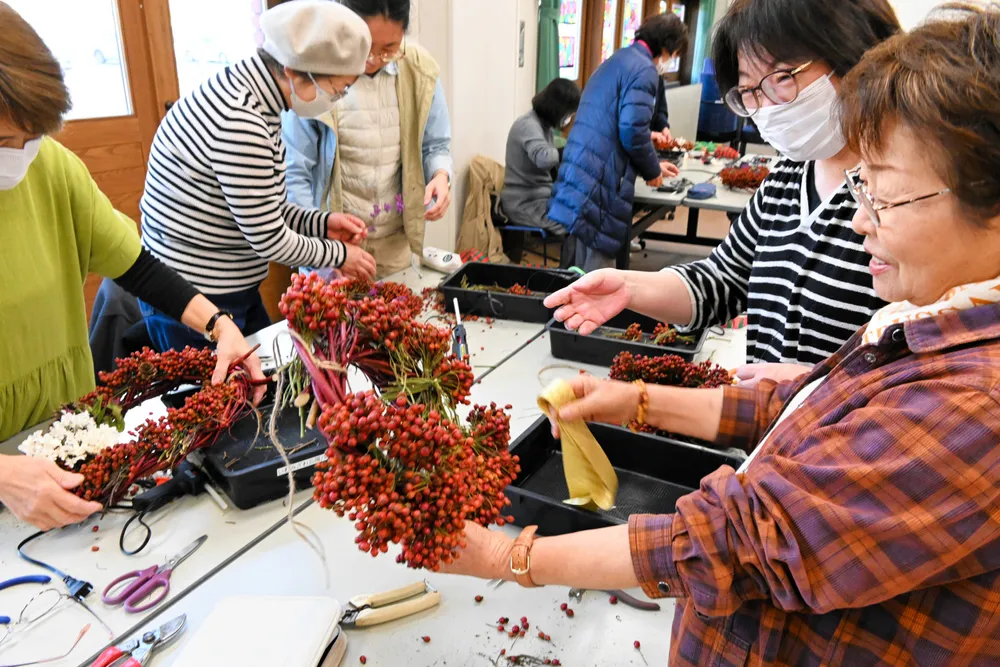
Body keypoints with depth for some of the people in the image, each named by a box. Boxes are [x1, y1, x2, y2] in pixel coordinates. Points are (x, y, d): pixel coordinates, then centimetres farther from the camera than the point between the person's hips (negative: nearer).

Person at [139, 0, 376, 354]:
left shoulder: (247, 89, 1)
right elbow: (270, 241, -21)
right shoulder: (239, 124, -29)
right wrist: (338, 254, -6)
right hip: (194, 301, -9)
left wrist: (321, 222, 0)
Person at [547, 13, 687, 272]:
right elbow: (632, 130, -18)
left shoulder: (619, 60, 23)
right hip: (599, 173, -9)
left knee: (586, 255, 17)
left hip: (583, 165, 10)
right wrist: (652, 170, 0)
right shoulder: (644, 69, -8)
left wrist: (652, 163, 29)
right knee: (599, 257, -2)